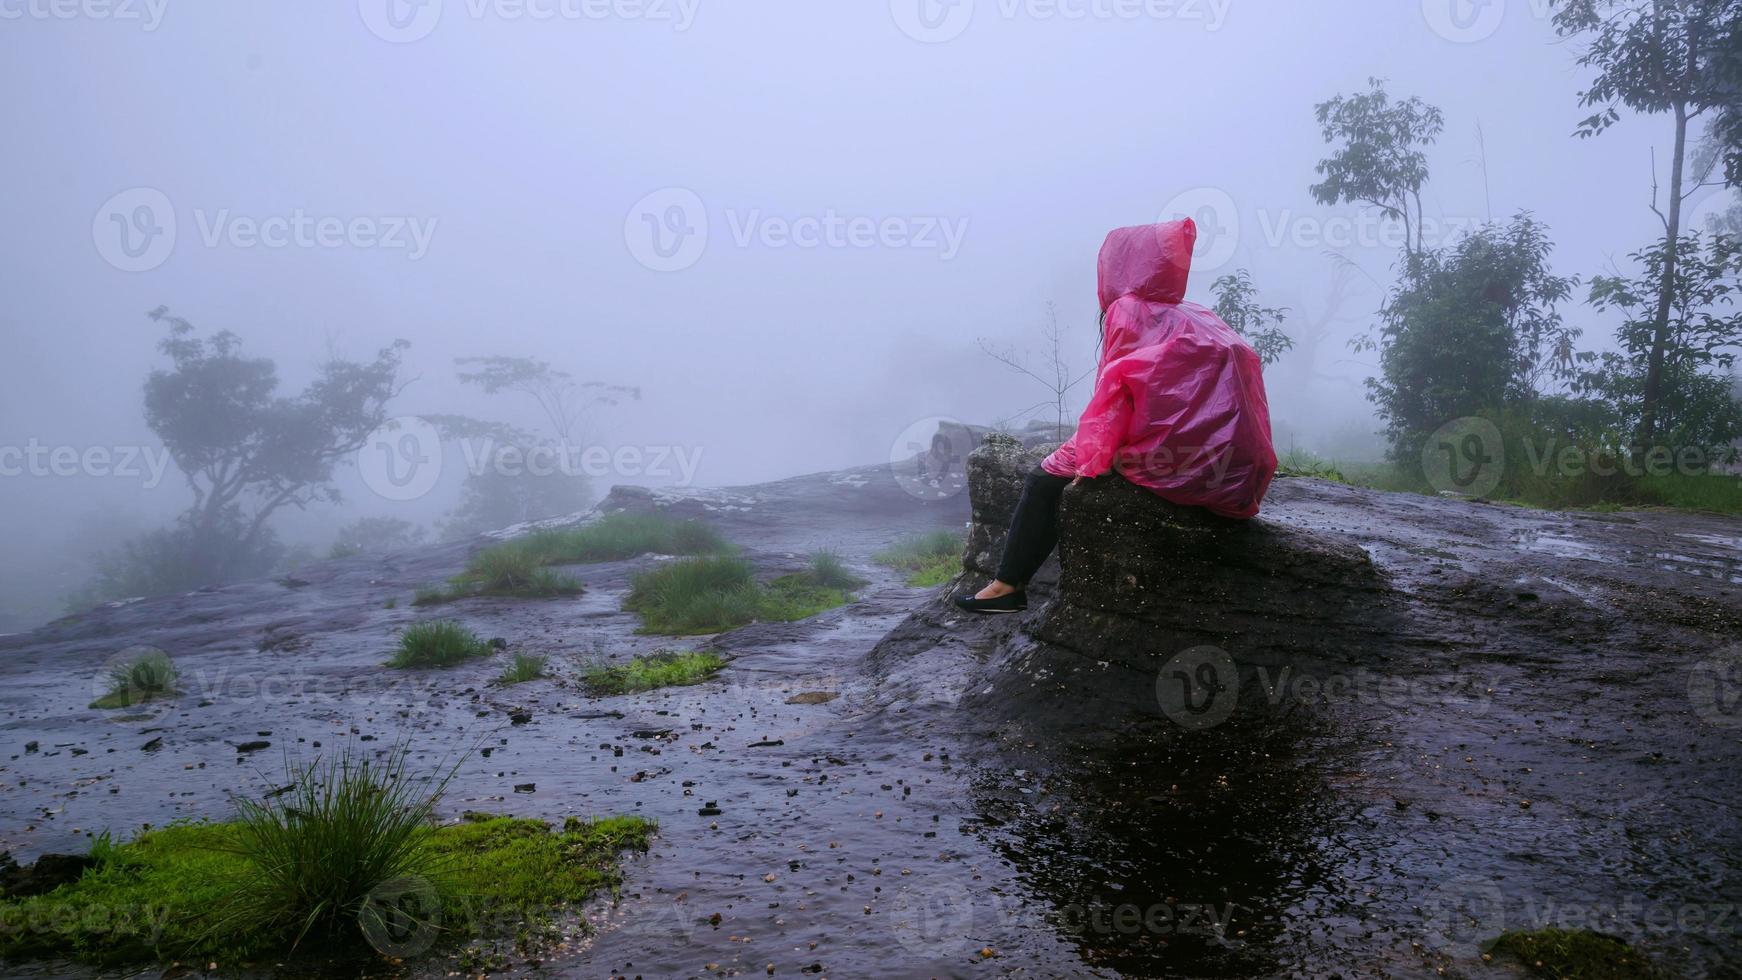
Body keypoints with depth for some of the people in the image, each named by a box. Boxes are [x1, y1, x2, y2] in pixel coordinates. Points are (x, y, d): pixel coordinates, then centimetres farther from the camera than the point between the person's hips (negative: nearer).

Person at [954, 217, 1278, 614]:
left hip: (1165, 459, -7)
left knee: (1044, 482, 9)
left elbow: (1113, 397, -9)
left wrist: (1091, 460, -4)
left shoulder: (1127, 310, -4)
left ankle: (1009, 585, 13)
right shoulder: (1200, 318, 15)